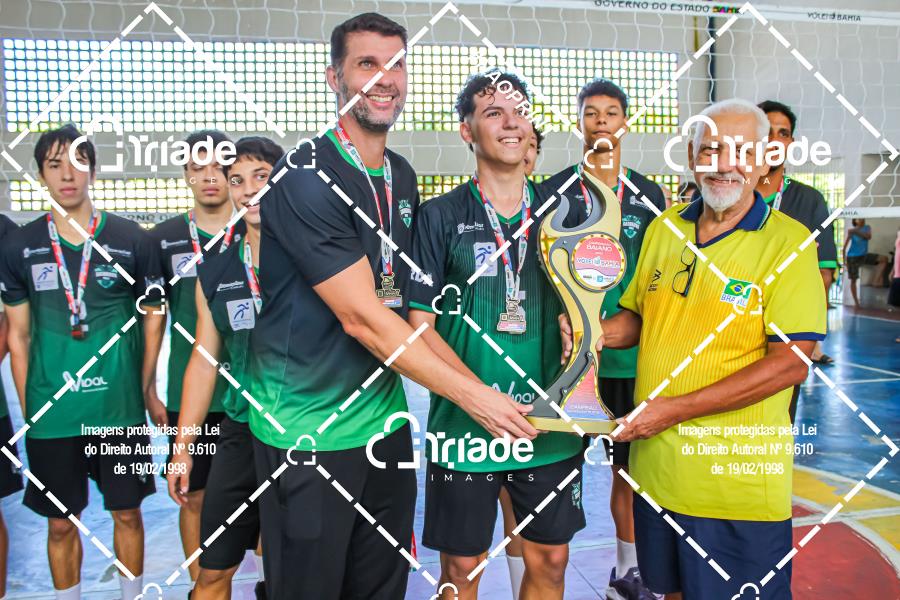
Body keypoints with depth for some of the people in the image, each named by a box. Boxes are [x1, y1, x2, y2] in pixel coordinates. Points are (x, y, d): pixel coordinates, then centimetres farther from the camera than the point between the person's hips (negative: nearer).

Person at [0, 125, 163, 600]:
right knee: (61, 523, 12)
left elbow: (152, 318, 6)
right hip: (50, 414, 1)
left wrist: (144, 388, 3)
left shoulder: (132, 241, -3)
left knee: (127, 512, 11)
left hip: (120, 408, -1)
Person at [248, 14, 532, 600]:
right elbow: (362, 317, -21)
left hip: (384, 420, 7)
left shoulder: (402, 177, 8)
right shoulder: (306, 179, -17)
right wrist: (472, 395, -18)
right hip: (307, 434, -7)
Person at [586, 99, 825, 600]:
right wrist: (598, 334, -7)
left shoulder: (787, 241, -11)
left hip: (739, 483, -5)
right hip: (656, 464, 5)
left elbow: (790, 364, -17)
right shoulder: (663, 228, 5)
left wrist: (676, 409, -20)